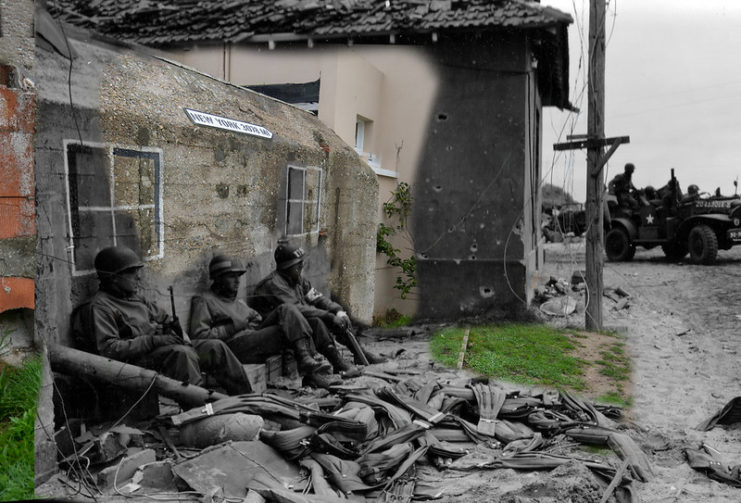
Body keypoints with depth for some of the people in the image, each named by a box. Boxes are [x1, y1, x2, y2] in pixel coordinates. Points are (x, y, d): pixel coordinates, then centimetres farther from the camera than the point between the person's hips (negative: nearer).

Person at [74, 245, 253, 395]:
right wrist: (152, 340, -21)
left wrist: (180, 335, 4)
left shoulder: (136, 299, 23)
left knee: (215, 347, -3)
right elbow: (107, 348, -18)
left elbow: (165, 319, 27)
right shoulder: (99, 307, -6)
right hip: (137, 360, -9)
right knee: (182, 353, -35)